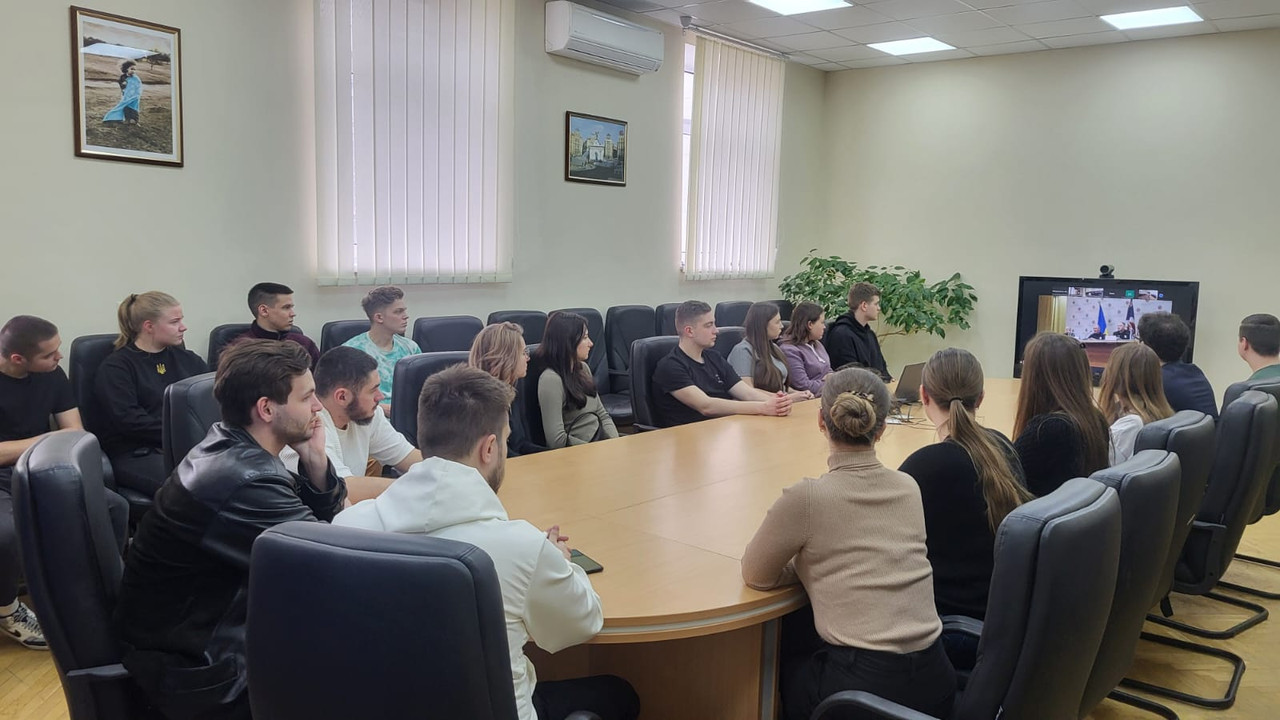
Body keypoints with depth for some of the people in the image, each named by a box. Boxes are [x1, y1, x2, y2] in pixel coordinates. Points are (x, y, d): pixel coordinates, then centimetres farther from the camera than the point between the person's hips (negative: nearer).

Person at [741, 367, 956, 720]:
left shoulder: (807, 496, -15)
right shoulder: (909, 488, 3)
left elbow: (755, 574, 0)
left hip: (865, 686, -5)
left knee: (783, 662, 28)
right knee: (804, 632, 32)